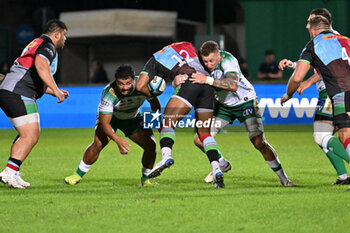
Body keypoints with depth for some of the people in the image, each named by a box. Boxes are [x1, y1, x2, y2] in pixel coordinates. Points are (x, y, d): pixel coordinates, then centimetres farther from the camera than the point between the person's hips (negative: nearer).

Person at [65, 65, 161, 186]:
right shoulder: (109, 93, -38)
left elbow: (154, 103, -6)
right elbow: (104, 122, -40)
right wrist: (118, 140, -54)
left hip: (133, 117, 3)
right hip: (110, 117, -3)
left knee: (151, 145, -10)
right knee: (98, 143, -25)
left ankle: (145, 179, 13)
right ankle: (78, 174, -6)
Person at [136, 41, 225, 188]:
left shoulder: (154, 60, 21)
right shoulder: (185, 45, 34)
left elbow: (140, 86, 14)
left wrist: (151, 96, 29)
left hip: (189, 82, -5)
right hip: (207, 82, 5)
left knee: (167, 122, -4)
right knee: (204, 132, 13)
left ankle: (166, 156, -32)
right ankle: (216, 169, -3)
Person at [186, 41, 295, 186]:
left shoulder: (228, 60, -33)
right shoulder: (201, 62, -16)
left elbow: (233, 85, -49)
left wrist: (207, 80, -55)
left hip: (245, 102, -5)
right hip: (223, 104, 5)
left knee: (259, 143, -15)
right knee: (199, 140, -3)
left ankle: (283, 177, 2)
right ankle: (222, 165, 24)